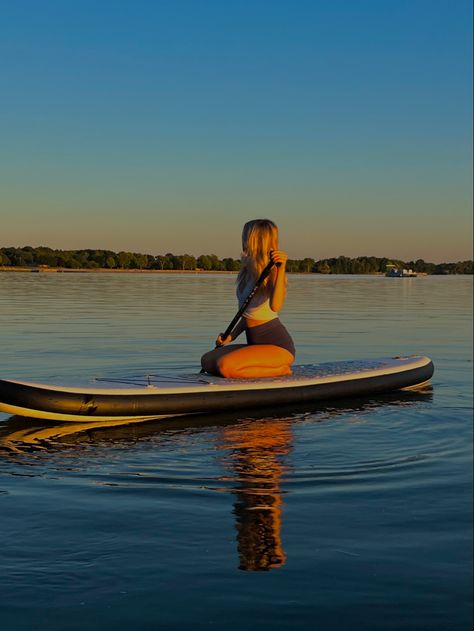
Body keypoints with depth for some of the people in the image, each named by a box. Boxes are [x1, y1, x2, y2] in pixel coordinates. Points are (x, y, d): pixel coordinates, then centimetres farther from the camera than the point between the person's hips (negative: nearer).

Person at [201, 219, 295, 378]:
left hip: (278, 345, -9)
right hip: (255, 342, 9)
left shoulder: (271, 271, -15)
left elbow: (275, 306, -35)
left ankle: (281, 370, -8)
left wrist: (281, 268, -41)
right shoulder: (249, 271, 11)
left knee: (225, 366, -28)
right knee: (207, 361, 1)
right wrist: (231, 336, 11)